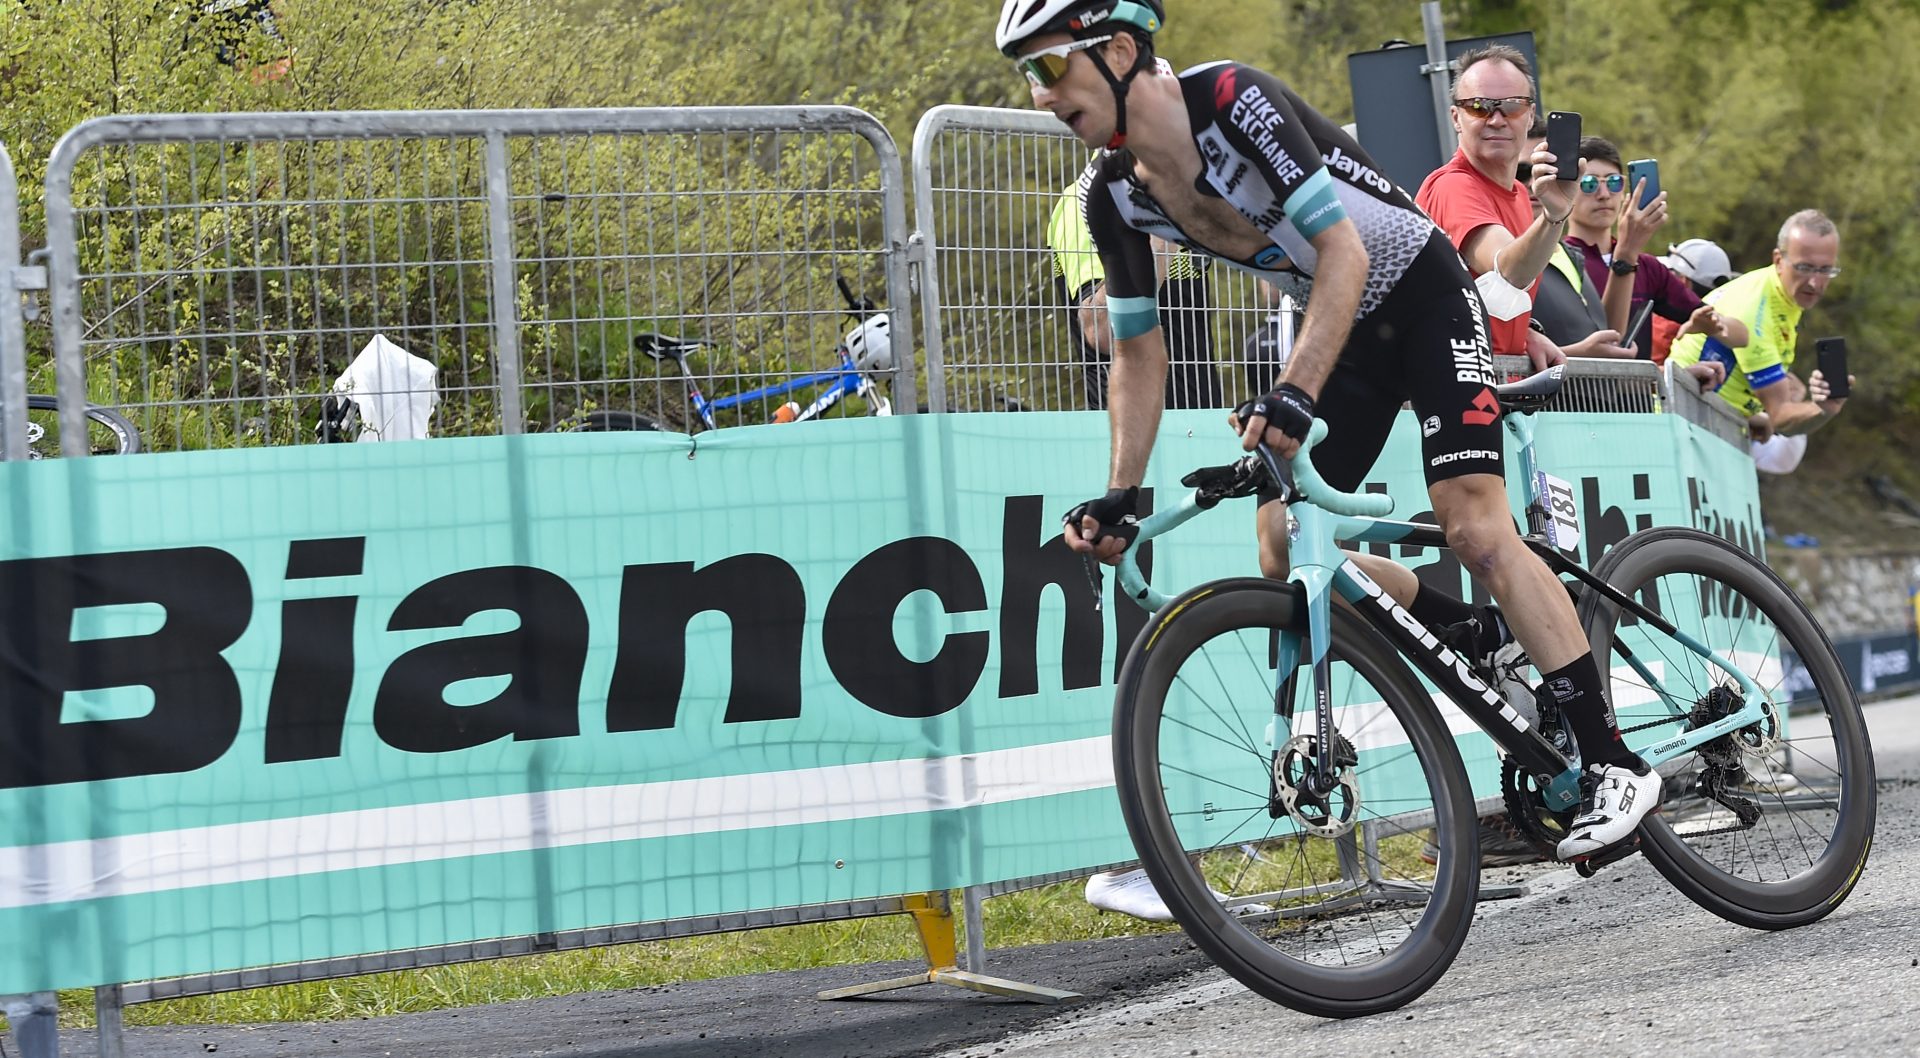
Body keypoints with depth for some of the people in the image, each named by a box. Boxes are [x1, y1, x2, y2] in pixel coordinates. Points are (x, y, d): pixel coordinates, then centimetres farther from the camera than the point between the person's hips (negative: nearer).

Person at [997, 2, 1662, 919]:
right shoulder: (1116, 197, -7)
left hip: (1421, 292, -7)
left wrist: (1294, 394, -43)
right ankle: (1488, 641, 16)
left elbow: (1343, 250, -32)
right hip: (1344, 330, 7)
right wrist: (1121, 496, -8)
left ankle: (1614, 764, -20)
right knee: (1283, 552, -3)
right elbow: (1139, 352, 2)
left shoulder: (1231, 98, -28)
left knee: (1473, 525, -21)